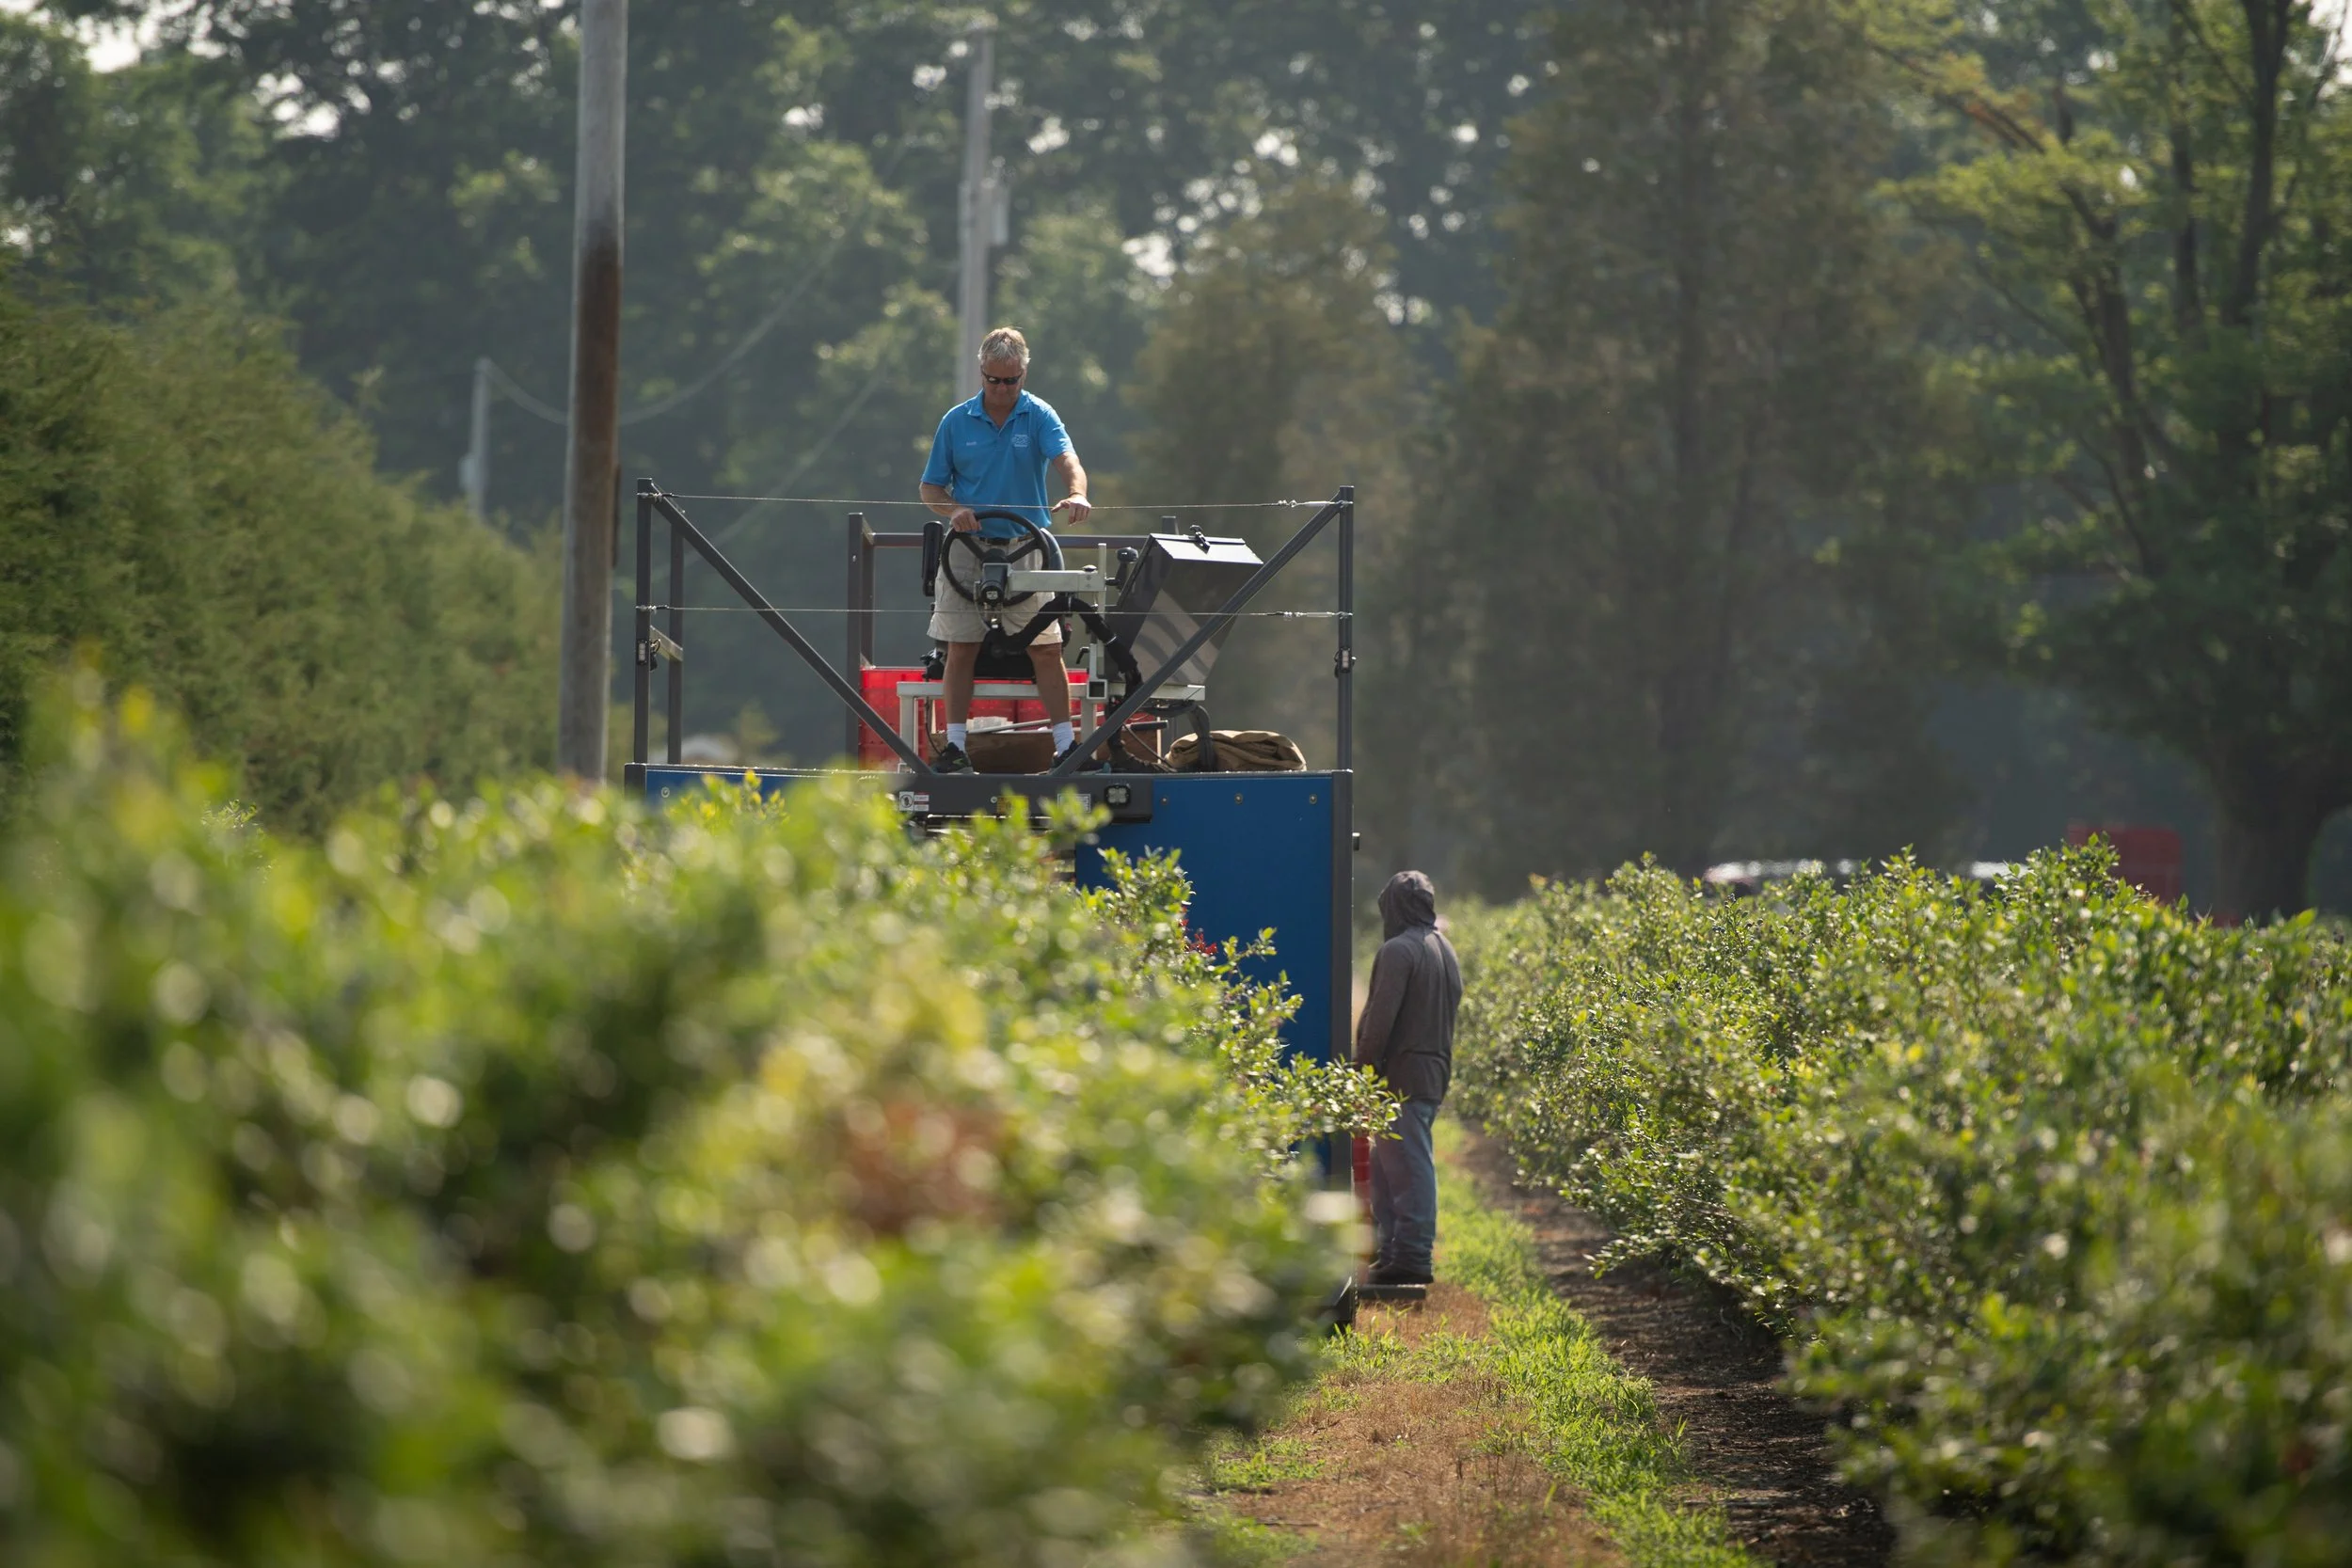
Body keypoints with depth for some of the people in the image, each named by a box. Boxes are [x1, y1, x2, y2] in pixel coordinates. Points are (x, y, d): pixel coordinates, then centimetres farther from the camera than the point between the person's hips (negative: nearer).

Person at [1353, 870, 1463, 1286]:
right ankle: (1392, 1251, 17)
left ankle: (1411, 1257, -8)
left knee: (1409, 1165, -8)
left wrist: (1363, 1068, -13)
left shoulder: (1399, 950, -13)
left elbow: (1380, 1018, -18)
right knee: (1386, 1165, 15)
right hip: (1436, 1073, 9)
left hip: (1402, 1075, -9)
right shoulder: (1445, 951, 16)